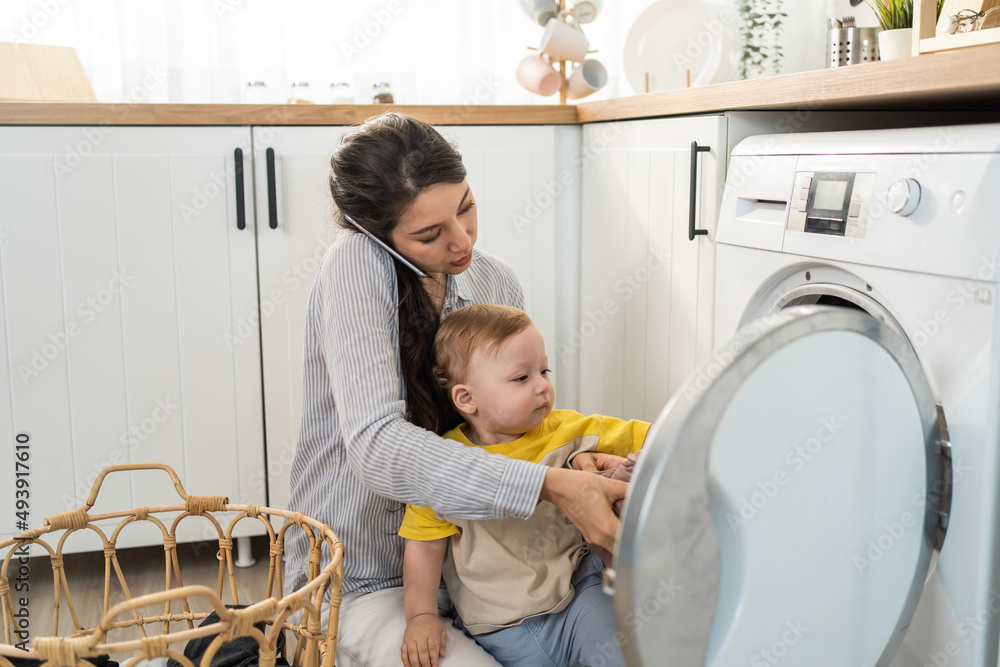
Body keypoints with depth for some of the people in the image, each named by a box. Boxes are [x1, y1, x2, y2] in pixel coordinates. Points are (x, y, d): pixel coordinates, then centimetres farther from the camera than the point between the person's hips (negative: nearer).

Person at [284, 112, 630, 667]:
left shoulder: (496, 283, 0)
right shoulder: (355, 266, -20)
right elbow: (377, 446, -32)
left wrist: (580, 463, -18)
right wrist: (550, 485, -39)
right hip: (361, 583, -5)